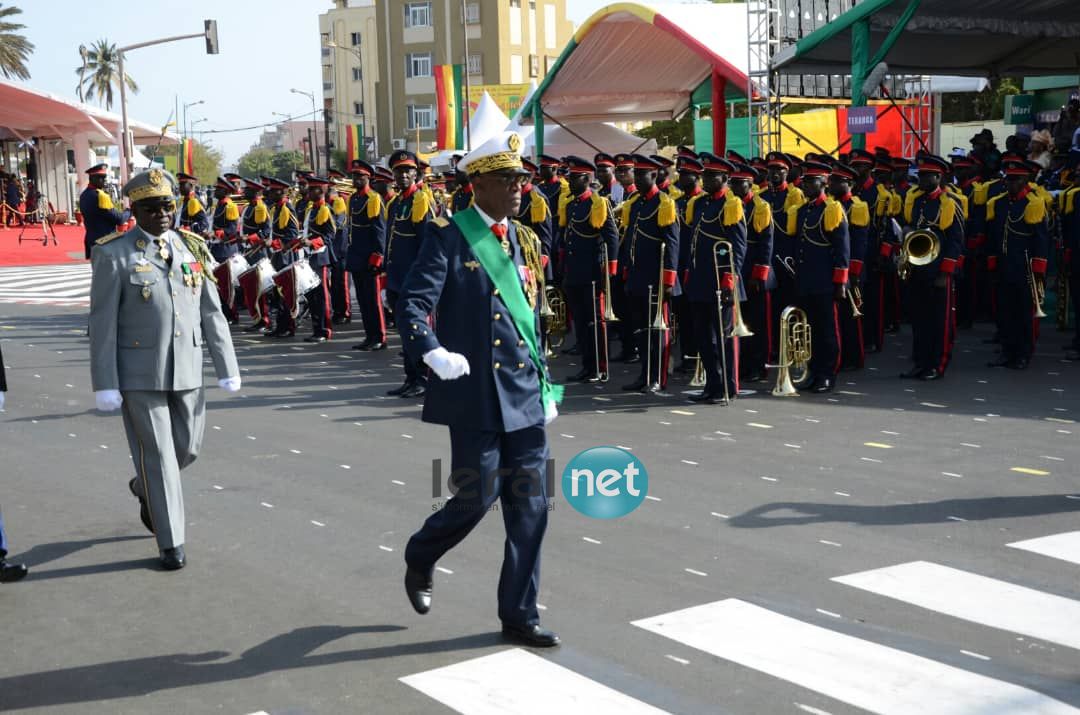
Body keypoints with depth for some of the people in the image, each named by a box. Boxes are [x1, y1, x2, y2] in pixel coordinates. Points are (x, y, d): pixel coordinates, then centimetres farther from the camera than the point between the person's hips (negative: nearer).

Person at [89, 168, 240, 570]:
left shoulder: (191, 249, 6)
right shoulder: (114, 255, -6)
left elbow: (212, 313, 8)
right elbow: (102, 323, -7)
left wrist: (227, 368, 6)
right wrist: (105, 384, -11)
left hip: (188, 371, 4)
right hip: (139, 374, -4)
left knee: (187, 448, 13)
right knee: (156, 455, 2)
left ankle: (145, 489, 44)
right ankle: (171, 543, 14)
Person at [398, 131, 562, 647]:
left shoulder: (524, 240, 13)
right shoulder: (449, 235, -6)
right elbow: (413, 304, -14)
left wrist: (545, 386, 17)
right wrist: (433, 352, -31)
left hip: (526, 396, 6)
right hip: (477, 395, -6)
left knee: (530, 507, 5)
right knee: (477, 498, 0)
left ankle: (519, 616, 17)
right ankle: (419, 558, 32)